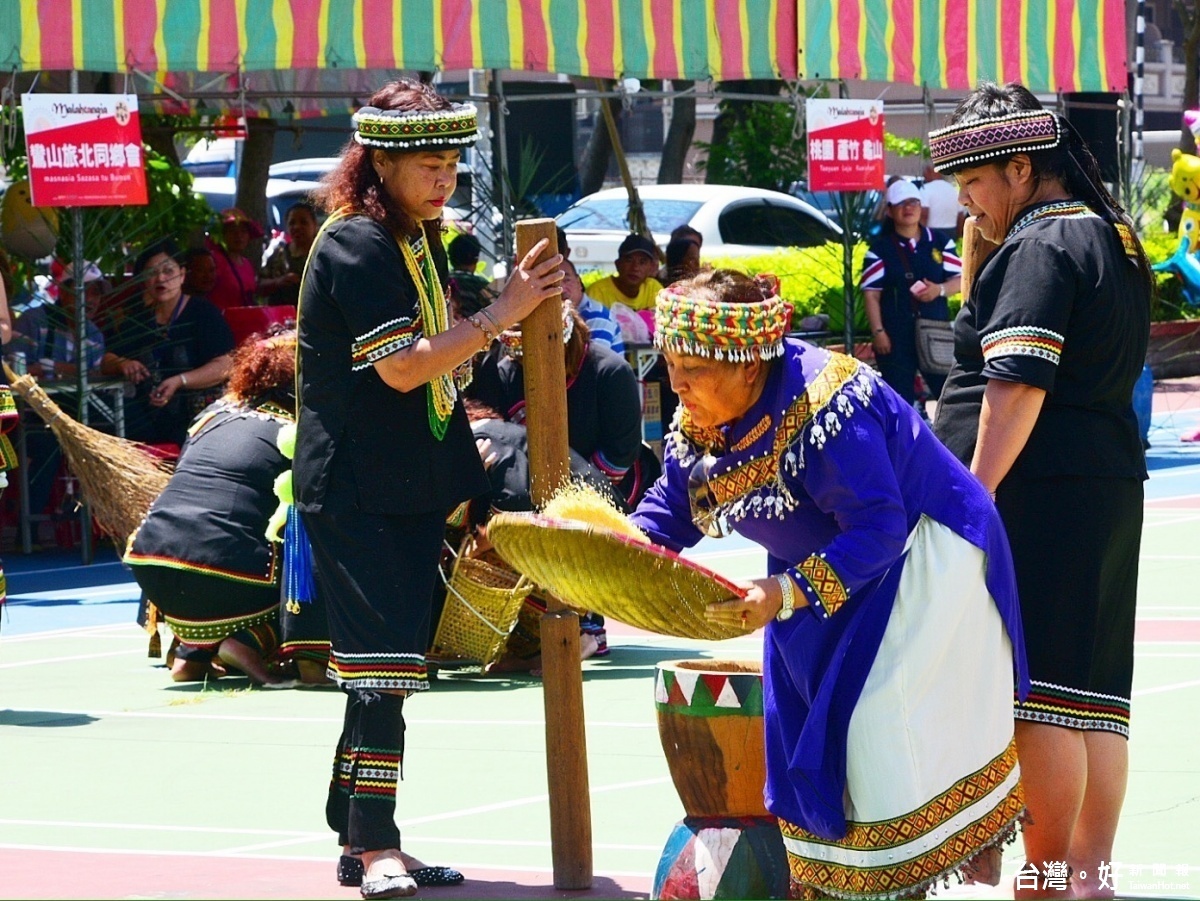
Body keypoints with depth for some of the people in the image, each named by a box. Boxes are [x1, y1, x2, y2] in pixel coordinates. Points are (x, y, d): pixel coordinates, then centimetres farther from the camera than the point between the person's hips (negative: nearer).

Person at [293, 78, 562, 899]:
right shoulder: (355, 246, -14)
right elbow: (401, 368, -21)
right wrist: (501, 315, -22)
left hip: (412, 487, 9)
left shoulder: (422, 241, 13)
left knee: (388, 666, 10)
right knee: (381, 664, -12)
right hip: (355, 489, -9)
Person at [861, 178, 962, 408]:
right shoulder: (880, 248, 2)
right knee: (900, 399, 1)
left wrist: (940, 290, -14)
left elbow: (959, 279, 8)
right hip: (895, 336, -2)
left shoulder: (940, 242, 9)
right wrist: (878, 332, -11)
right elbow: (871, 293, -2)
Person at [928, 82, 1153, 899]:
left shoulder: (1042, 246, -13)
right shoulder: (1113, 238, 18)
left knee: (1035, 687, -7)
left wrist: (977, 492, -23)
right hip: (1111, 484, 10)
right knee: (1092, 689, 8)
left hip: (1040, 493, -10)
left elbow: (1018, 381, -22)